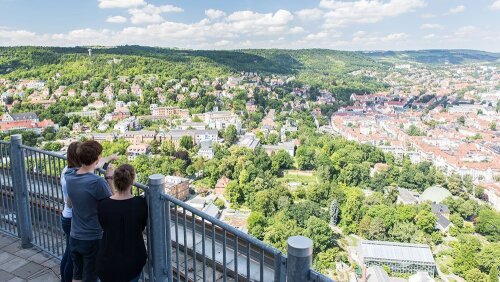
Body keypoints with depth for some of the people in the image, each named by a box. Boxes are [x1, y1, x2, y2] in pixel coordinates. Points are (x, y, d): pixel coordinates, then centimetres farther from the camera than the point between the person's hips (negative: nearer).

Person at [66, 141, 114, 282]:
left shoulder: (69, 176, -5)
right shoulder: (97, 182, -26)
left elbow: (86, 168, 16)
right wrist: (109, 178, -3)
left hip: (74, 237, 6)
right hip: (93, 240, -6)